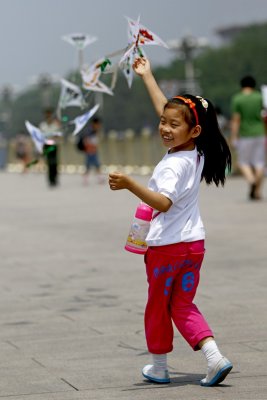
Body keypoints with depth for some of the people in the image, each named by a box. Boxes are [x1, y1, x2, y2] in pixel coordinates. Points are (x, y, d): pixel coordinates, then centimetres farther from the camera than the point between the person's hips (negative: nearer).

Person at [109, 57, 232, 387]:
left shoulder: (173, 165, -21)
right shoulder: (196, 154, 4)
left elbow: (162, 202, -35)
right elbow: (166, 110, 15)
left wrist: (130, 184, -43)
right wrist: (147, 76, 23)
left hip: (166, 246, -7)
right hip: (194, 244, 7)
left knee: (158, 307, 10)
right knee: (183, 307, 13)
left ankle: (159, 367, 21)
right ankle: (215, 357, -4)